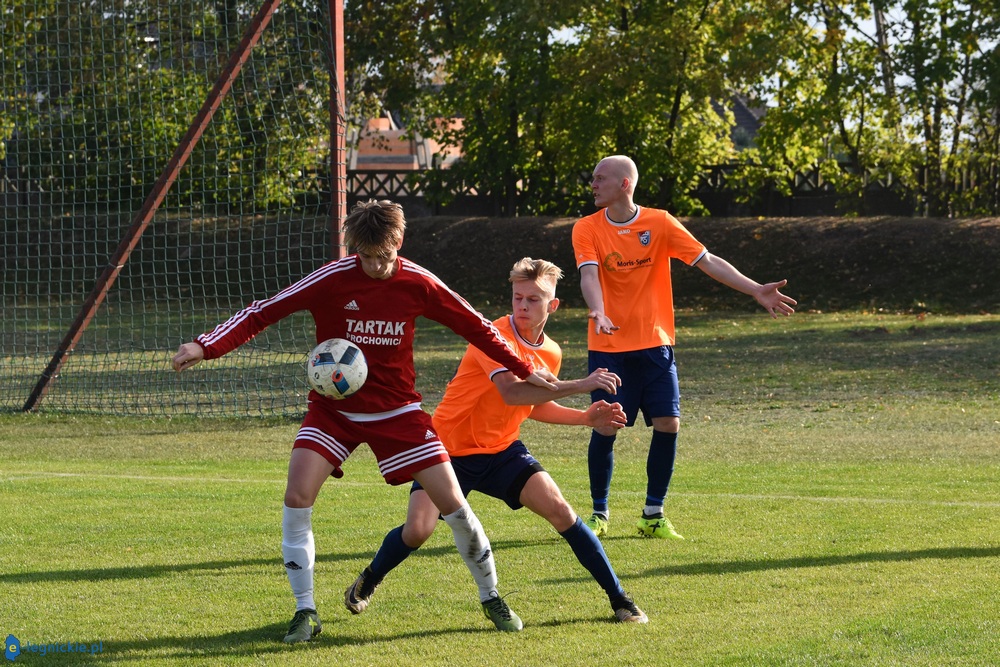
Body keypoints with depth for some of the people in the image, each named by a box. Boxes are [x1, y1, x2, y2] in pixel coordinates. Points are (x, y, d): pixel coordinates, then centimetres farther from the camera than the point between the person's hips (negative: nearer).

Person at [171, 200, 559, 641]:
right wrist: (206, 347, -27)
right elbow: (263, 313, -16)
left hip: (397, 411, 1)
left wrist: (524, 372, 6)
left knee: (452, 502, -5)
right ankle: (305, 612, -6)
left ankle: (491, 598, 18)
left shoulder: (417, 284, -10)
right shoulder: (332, 279, -17)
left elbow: (475, 327, 3)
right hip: (333, 409, -1)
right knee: (297, 496, -20)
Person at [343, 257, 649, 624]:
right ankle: (369, 581, 15)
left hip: (502, 450, 5)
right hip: (450, 449, -5)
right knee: (418, 529, -18)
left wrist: (586, 417, 4)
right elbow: (512, 392, -39)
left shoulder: (551, 353, 2)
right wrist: (580, 385, -39)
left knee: (559, 510, -12)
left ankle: (619, 599, -3)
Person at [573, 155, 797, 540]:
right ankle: (599, 514, 11)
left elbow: (708, 261, -2)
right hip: (608, 347, -1)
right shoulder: (587, 229, -2)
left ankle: (654, 515, 8)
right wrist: (598, 313, -38)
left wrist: (756, 291, -11)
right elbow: (589, 275, -17)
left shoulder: (659, 223, -1)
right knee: (605, 429, -6)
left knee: (668, 425, -6)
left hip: (654, 344, 1)